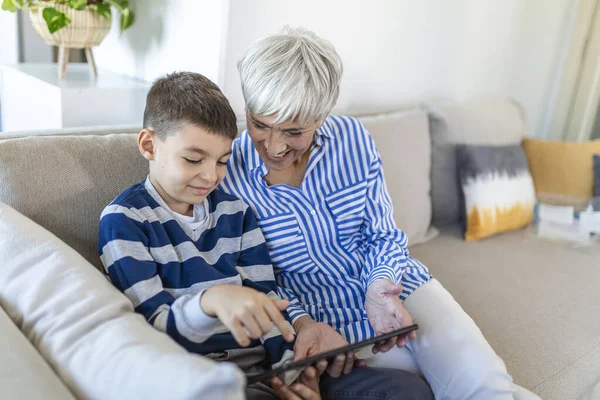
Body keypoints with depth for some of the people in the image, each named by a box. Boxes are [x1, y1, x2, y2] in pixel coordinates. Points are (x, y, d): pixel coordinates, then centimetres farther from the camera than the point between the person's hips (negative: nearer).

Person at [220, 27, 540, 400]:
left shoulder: (353, 138, -7)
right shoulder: (227, 174, -13)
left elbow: (383, 235, 1)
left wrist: (381, 285, -20)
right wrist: (303, 322, -22)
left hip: (400, 289, 2)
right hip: (326, 323, -1)